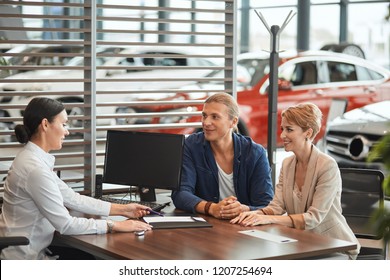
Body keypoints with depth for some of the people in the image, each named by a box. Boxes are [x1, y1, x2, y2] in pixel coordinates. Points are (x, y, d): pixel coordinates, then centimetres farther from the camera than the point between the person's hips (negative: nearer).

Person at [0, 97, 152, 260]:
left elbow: (72, 198, 9)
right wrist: (115, 226, -15)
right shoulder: (34, 168, -24)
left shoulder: (37, 159, 7)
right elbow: (65, 224, -22)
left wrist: (122, 209, 7)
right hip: (24, 260, -9)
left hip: (32, 251, 9)